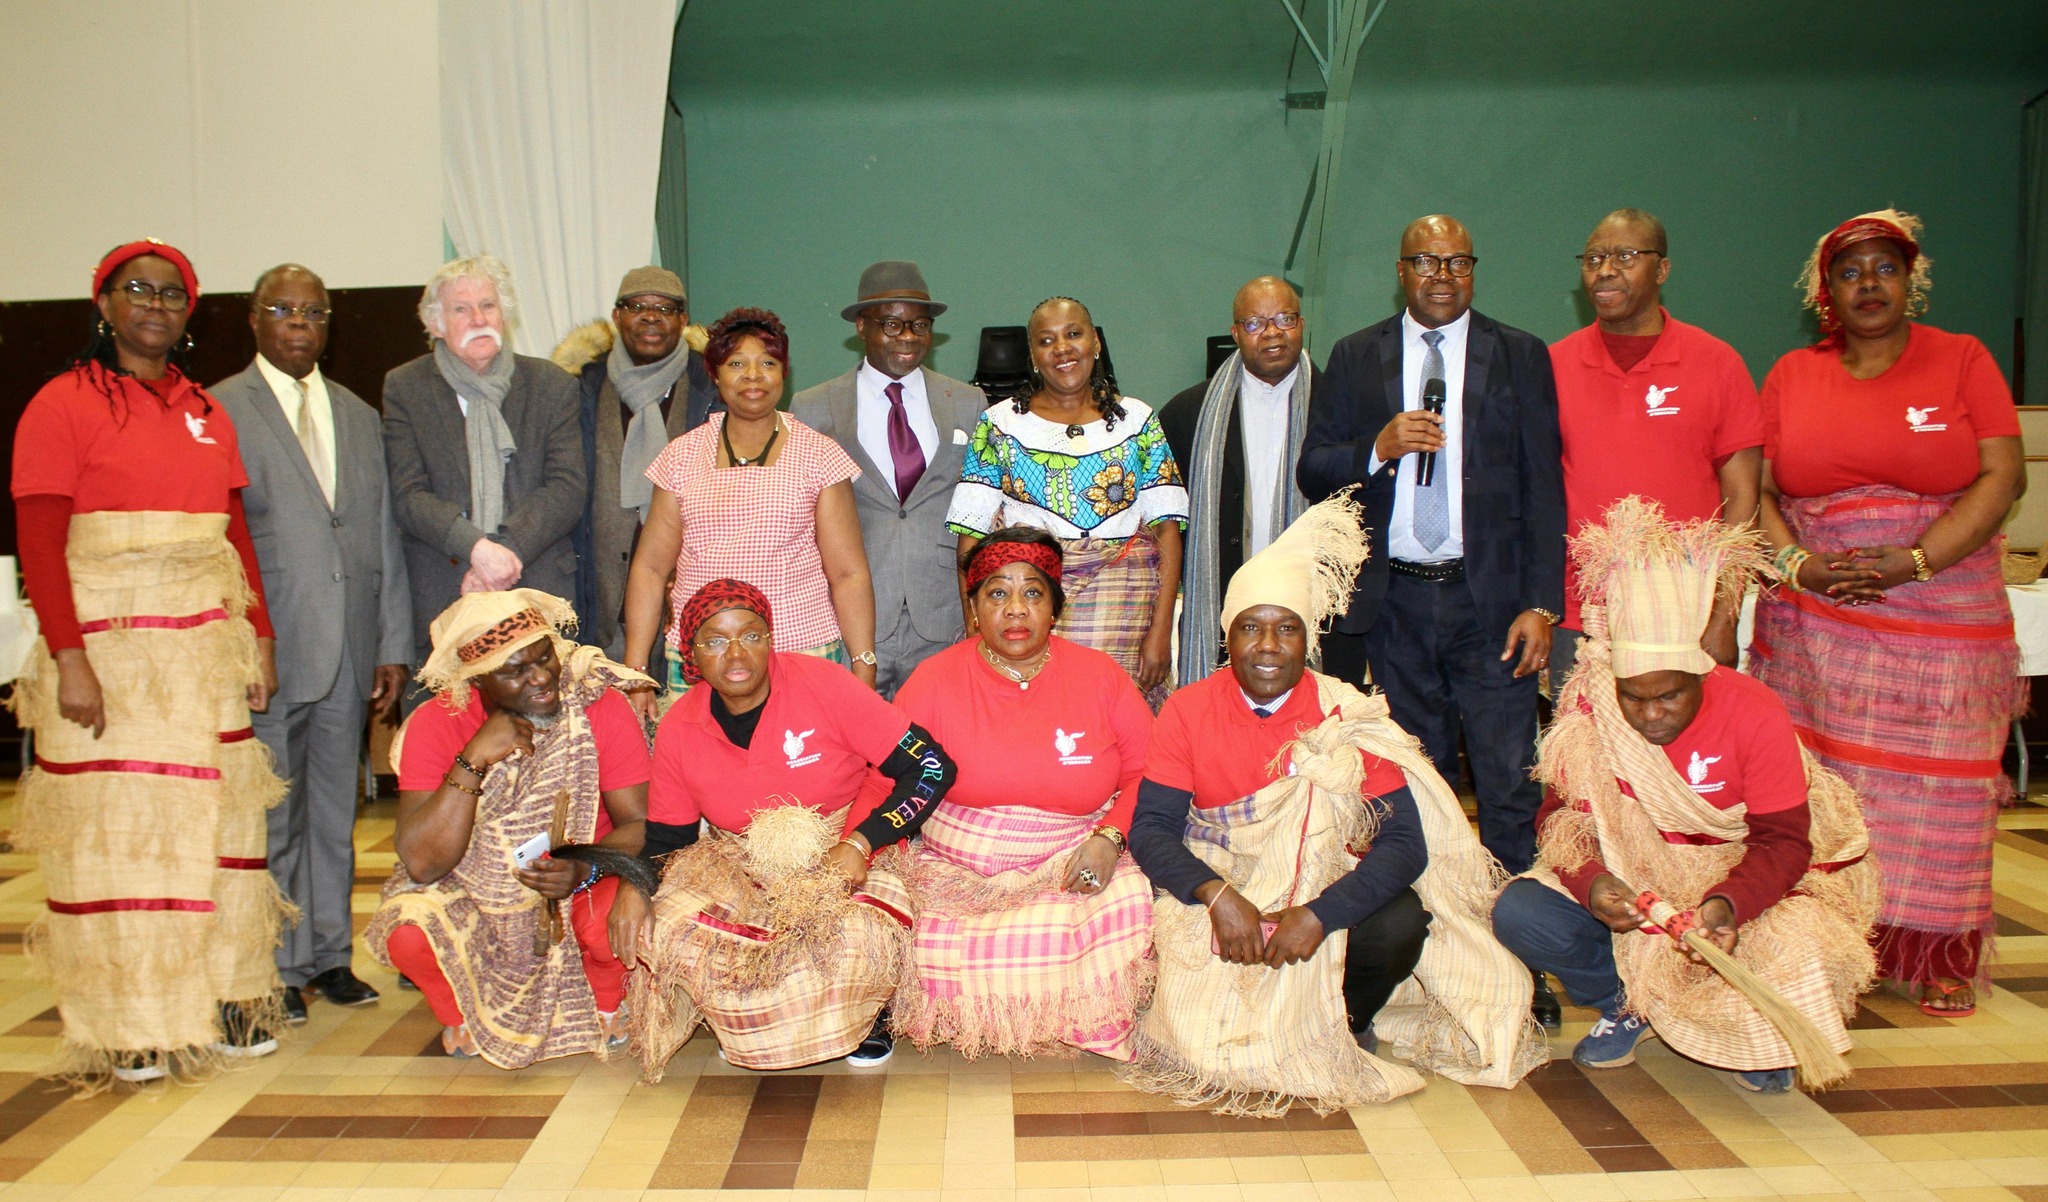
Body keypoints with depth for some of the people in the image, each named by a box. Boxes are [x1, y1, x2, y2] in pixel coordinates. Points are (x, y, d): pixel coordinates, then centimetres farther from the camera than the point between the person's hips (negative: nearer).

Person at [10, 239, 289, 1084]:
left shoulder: (207, 412, 13)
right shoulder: (64, 404, -2)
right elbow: (38, 544, -8)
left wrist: (260, 640, 7)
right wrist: (69, 660, -16)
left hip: (208, 648, 5)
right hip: (107, 647, -5)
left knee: (216, 819, 8)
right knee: (113, 828, 1)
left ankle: (224, 1001, 19)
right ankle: (127, 1027, 12)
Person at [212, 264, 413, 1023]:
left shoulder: (359, 417, 15)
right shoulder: (217, 412, 0)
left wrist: (394, 647, 7)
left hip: (350, 650, 4)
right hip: (267, 650, -4)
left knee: (335, 811, 11)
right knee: (268, 817, 3)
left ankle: (330, 954, 22)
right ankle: (276, 966, 15)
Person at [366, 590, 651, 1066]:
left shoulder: (601, 706, -16)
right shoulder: (436, 724, -15)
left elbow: (638, 823, -16)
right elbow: (421, 864, -23)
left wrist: (584, 869, -36)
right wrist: (473, 761, -31)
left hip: (578, 888, 0)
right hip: (469, 892, 1)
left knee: (614, 920, -31)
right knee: (410, 932, -29)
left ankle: (604, 1005, 6)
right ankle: (463, 1015, 7)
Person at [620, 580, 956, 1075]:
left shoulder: (822, 683, -15)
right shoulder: (678, 731, -2)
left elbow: (933, 766, -16)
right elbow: (667, 838, 10)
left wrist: (858, 845, -25)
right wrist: (634, 887, -12)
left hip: (850, 856, -3)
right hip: (743, 868, 4)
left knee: (859, 939, -34)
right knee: (677, 933, -25)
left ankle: (867, 1015, 6)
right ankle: (752, 1019, 10)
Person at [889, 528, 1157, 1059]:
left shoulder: (1101, 676, 4)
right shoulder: (935, 678, 2)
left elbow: (1147, 773, 4)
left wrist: (1109, 837, -13)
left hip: (1074, 865, 1)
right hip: (955, 870, 0)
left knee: (1126, 911, -28)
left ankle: (1079, 1030, 1)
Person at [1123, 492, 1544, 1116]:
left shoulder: (1348, 718, -9)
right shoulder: (1188, 710, -6)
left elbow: (1403, 843, -16)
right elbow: (1151, 828, -11)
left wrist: (1318, 914, -31)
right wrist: (1218, 895, -30)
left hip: (1325, 894, 0)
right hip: (1220, 885, 0)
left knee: (1399, 925, -29)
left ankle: (1345, 1025, 4)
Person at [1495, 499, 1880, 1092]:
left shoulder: (1755, 714, -19)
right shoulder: (1588, 714, -14)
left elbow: (1784, 841, -18)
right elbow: (1562, 815, -8)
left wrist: (1729, 903, -38)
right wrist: (1590, 881, -31)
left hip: (1742, 883, -1)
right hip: (1627, 887, 2)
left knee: (1792, 948, -33)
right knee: (1518, 914, -23)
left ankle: (1756, 1030, 8)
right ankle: (1625, 1000, 9)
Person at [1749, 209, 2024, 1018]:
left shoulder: (1963, 360, 4)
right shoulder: (1792, 375, 10)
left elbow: (2002, 476, -5)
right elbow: (1755, 489, 6)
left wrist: (1912, 561, -15)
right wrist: (1796, 565, -11)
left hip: (1944, 624, -1)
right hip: (1813, 625, 1)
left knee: (1938, 792, 2)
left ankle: (1943, 959, 14)